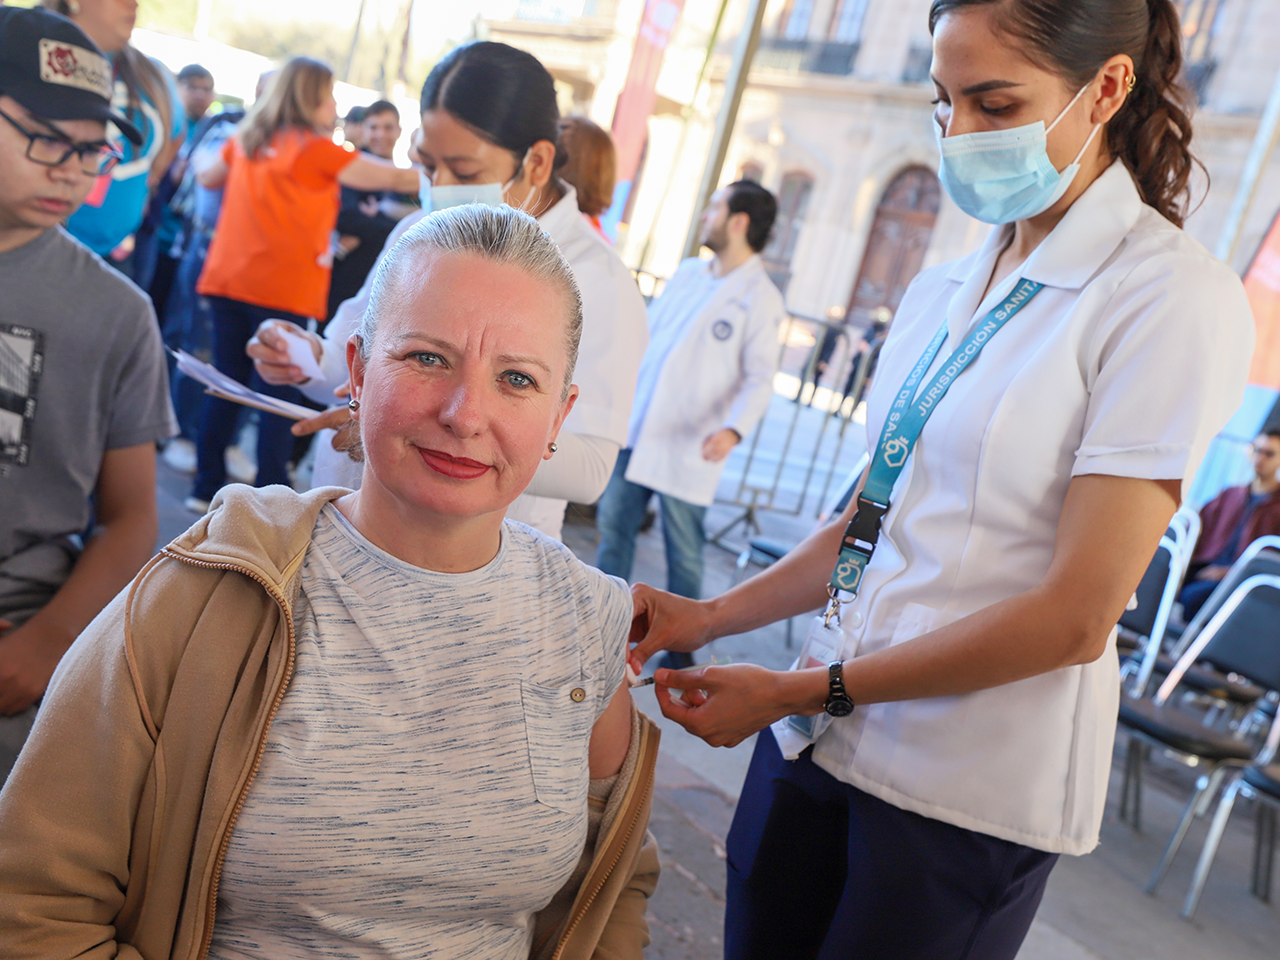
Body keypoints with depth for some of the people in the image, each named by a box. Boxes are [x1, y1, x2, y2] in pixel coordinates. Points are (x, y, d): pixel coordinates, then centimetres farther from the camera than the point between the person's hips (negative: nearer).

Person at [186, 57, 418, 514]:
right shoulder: (316, 149, -7)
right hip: (283, 290, -6)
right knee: (278, 397, -1)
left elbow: (207, 177, 30)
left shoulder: (245, 140, 12)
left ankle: (206, 487, 15)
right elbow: (393, 178, -7)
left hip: (227, 282, 6)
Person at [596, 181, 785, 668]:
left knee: (683, 549, 3)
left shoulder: (760, 298, -9)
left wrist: (733, 429, -29)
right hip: (634, 429, 6)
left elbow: (760, 377, -12)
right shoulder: (685, 274, 11)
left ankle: (680, 647, 18)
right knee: (614, 524, 10)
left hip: (689, 447, -6)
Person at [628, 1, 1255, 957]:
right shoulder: (942, 292, 9)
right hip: (821, 737, 6)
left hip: (969, 796, -5)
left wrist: (798, 689, -15)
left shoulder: (1176, 297, -11)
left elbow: (1074, 617, -17)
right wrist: (708, 617, 2)